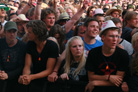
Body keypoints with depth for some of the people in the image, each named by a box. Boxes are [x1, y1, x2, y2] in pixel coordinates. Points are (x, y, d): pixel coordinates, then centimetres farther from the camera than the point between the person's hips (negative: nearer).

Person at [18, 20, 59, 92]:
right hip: (34, 82, 3)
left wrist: (31, 77, -27)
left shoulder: (52, 46, -13)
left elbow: (49, 70, -14)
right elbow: (27, 66, -2)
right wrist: (25, 76, -25)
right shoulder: (30, 44, 1)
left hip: (48, 81, -3)